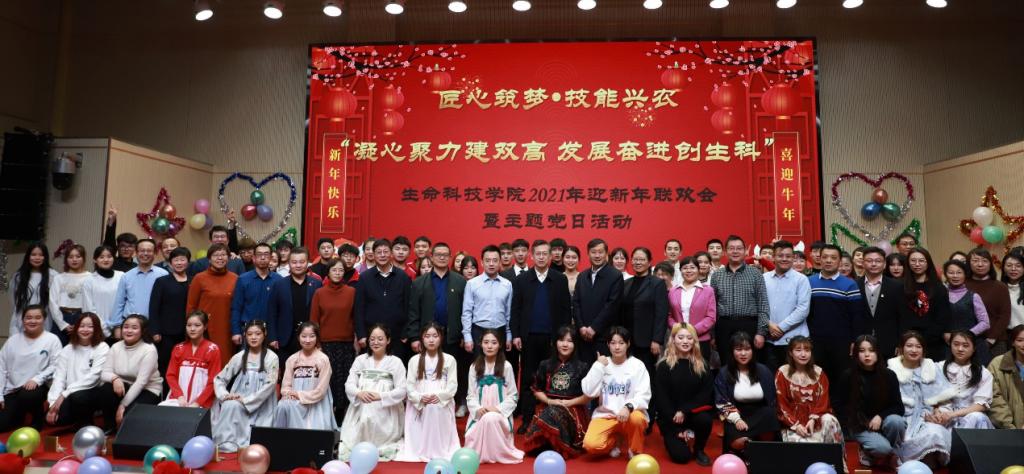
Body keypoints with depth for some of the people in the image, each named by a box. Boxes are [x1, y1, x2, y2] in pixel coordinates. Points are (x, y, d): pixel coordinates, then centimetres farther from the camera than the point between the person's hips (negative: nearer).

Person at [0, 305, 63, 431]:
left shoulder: (52, 339, -6)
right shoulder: (13, 339, 5)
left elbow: (55, 366, -10)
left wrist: (37, 379, -23)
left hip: (37, 387, -4)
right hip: (12, 389, 4)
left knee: (27, 396, -36)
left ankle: (39, 417, -4)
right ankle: (19, 414, 29)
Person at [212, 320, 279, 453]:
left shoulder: (271, 358, -4)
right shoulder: (239, 357, 5)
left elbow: (270, 385, -12)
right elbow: (219, 379, 7)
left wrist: (246, 400, -18)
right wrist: (224, 395, -12)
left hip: (261, 406, -3)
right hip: (240, 401, 3)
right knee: (230, 406, -32)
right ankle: (229, 442, -20)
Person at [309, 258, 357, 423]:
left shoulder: (352, 292, 3)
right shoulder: (319, 293, 5)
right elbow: (313, 320, 6)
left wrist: (358, 338, 0)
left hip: (347, 343, 0)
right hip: (325, 343, 0)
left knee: (345, 381, -2)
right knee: (327, 380, -2)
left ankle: (340, 419, 11)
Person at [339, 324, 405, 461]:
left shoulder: (395, 362, 1)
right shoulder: (360, 359, 10)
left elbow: (401, 391, -6)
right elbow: (349, 385, 3)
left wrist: (380, 396, -20)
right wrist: (359, 393, -19)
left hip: (384, 412, -2)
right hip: (360, 410, 2)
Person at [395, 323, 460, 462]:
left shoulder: (449, 360, 6)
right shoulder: (414, 360, 9)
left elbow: (453, 384, 0)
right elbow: (409, 385, 4)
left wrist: (440, 396, -18)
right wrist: (419, 398, -15)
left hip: (442, 404, -1)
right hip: (419, 405, 1)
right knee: (420, 432, -13)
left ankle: (441, 452, -7)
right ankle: (420, 452, 6)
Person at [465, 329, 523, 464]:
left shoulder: (506, 366, 1)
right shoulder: (474, 367, 8)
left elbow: (513, 396, 1)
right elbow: (471, 396, 7)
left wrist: (498, 409, -14)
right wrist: (478, 409, -14)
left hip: (500, 414, -2)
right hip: (479, 415, 2)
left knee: (492, 419, -34)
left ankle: (497, 452, -12)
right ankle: (479, 452, 1)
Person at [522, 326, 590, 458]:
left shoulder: (581, 367, 4)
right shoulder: (546, 365, 12)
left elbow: (589, 395, 1)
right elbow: (537, 390, 13)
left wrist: (569, 403, -9)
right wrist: (549, 401, -5)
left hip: (573, 410, -3)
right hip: (548, 408, 3)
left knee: (552, 417, -35)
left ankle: (560, 448, -13)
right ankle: (547, 445, -3)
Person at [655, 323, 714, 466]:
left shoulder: (702, 365, 1)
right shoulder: (664, 366, -6)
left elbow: (706, 394, -4)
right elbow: (661, 399, -7)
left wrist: (684, 411, -18)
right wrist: (678, 428, -11)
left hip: (693, 412, 2)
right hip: (671, 418, -2)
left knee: (705, 420, -32)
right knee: (681, 456, -17)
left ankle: (699, 450, -1)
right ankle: (672, 438, 19)